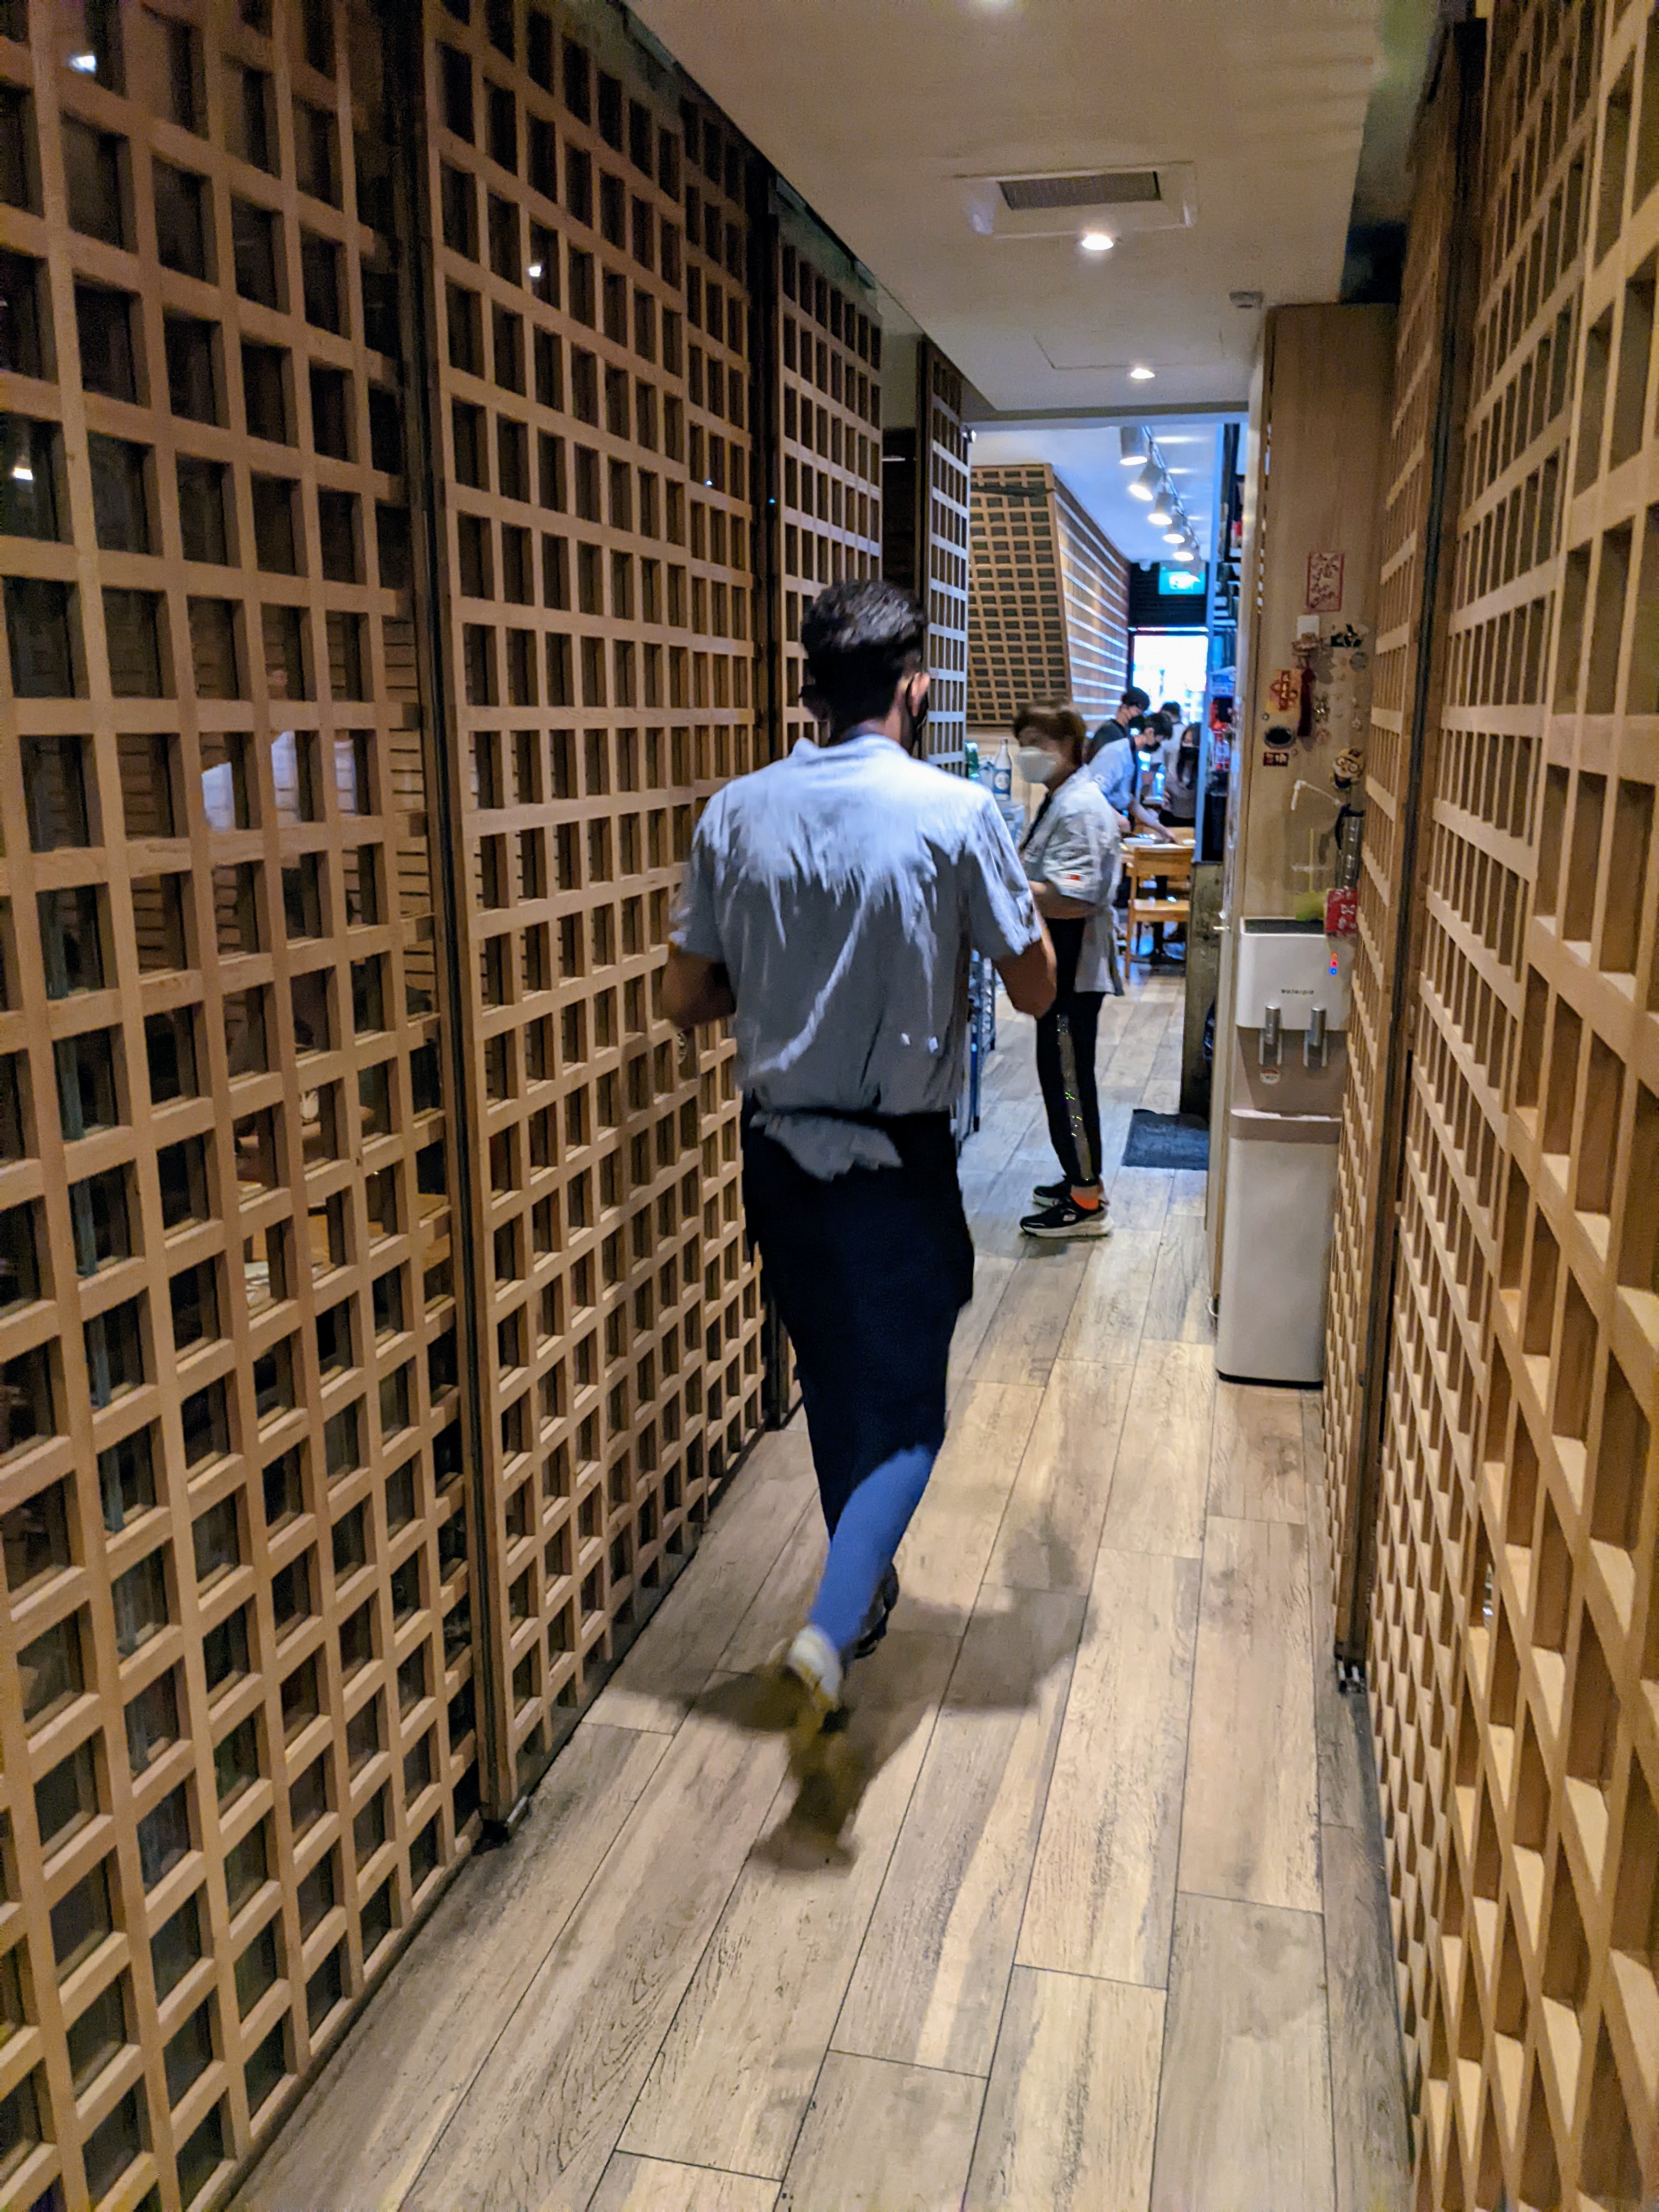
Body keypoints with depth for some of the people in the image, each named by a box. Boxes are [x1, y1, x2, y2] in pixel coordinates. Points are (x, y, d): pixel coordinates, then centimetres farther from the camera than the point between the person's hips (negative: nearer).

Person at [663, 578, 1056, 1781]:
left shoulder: (738, 811, -3)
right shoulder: (957, 811, -13)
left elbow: (687, 998, 1)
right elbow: (1037, 988, -5)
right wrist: (1015, 889, 14)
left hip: (779, 1148, 4)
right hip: (899, 1159, -4)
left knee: (833, 1383, 22)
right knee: (905, 1411, 7)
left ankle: (864, 1592, 40)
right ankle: (827, 1636, -10)